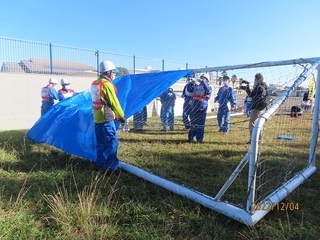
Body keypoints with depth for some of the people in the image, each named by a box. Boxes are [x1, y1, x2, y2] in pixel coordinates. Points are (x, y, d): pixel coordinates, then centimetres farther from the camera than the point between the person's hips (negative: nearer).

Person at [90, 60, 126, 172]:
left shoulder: (94, 84, 13)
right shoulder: (107, 84, -15)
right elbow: (114, 103, -12)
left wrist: (115, 115, 21)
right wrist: (121, 116, 2)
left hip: (97, 117, 9)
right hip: (106, 118, -9)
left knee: (101, 142, 16)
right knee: (112, 142, -4)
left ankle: (100, 164, 25)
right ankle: (111, 166, -2)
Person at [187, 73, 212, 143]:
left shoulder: (208, 87, 3)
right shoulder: (196, 85, 14)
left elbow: (208, 90, -21)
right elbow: (189, 90, 4)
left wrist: (202, 81, -22)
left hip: (202, 108, -4)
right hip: (194, 108, 4)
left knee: (200, 124, -1)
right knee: (192, 123, 11)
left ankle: (199, 139, 7)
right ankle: (190, 138, 22)